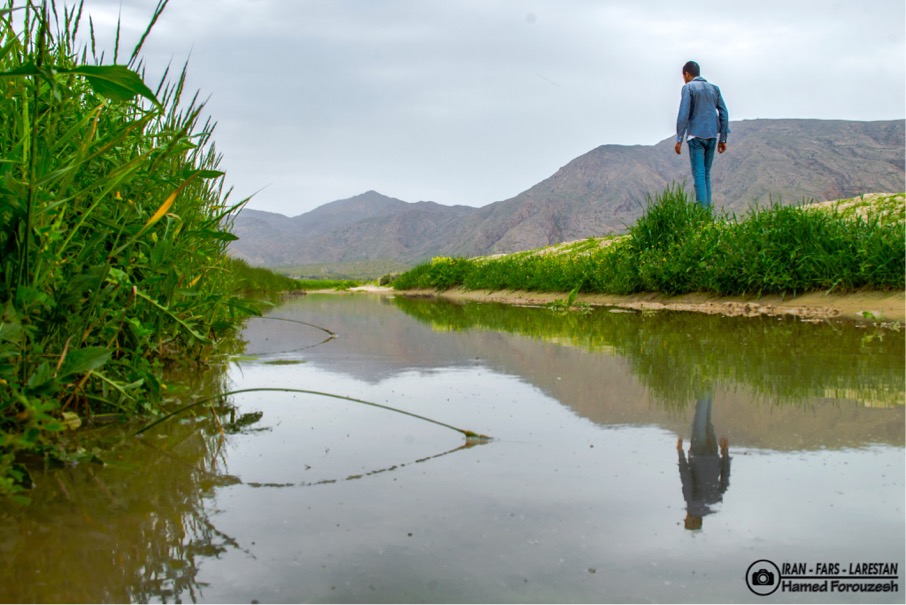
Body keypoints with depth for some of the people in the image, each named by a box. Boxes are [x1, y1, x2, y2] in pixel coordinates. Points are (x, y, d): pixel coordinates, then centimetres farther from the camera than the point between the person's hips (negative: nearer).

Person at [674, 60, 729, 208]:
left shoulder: (689, 87, -2)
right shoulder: (713, 88, 15)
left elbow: (684, 114, -12)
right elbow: (724, 114, 11)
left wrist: (679, 139, -9)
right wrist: (723, 139, 14)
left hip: (696, 136, -5)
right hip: (712, 136, 5)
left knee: (699, 174, -7)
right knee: (706, 174, 12)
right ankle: (708, 208, 8)